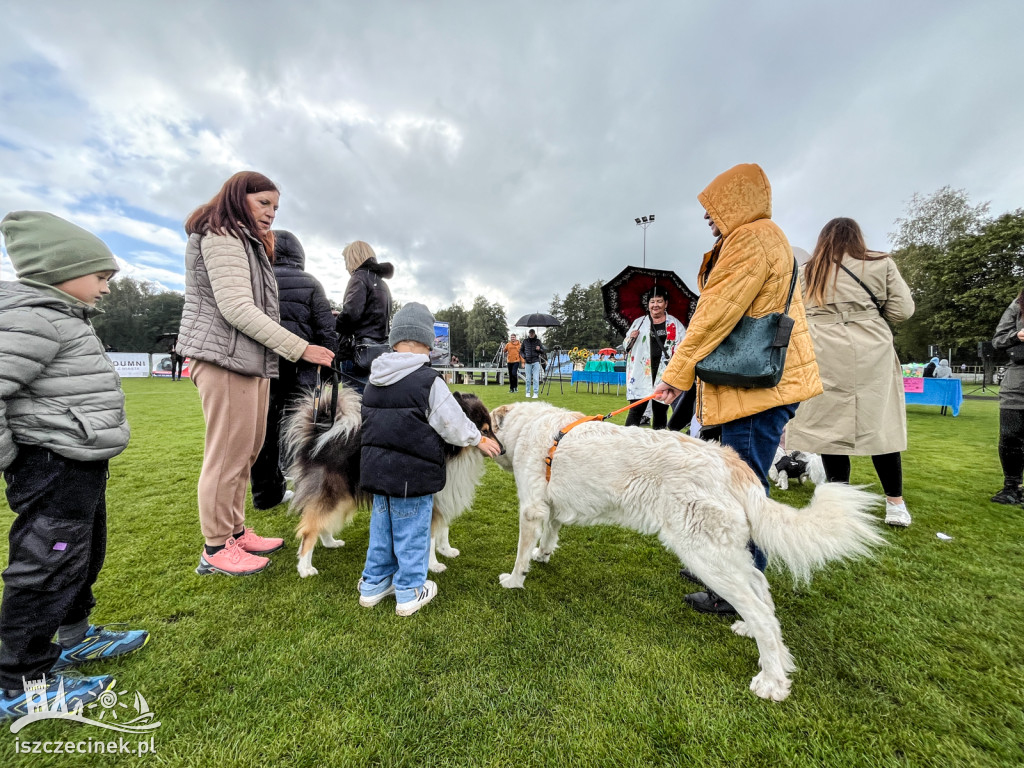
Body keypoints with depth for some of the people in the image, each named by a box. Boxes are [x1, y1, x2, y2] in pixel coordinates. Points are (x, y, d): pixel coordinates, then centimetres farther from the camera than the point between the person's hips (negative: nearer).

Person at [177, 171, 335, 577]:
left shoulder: (249, 242, 27)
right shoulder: (220, 236, -4)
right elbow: (236, 309, -16)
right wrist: (300, 348, -18)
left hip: (252, 361, 10)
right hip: (226, 359, -10)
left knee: (247, 450, 12)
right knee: (229, 453, -5)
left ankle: (235, 532, 24)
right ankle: (216, 549, 8)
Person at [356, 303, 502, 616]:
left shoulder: (374, 380, 4)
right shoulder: (428, 381, -17)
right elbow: (453, 423, -12)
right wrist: (479, 439, 6)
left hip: (376, 469, 7)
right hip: (412, 474, -6)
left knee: (381, 527, 22)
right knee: (412, 532, 10)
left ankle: (373, 584, 37)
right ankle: (410, 592, 25)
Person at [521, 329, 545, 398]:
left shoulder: (538, 341, 6)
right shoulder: (525, 341, 7)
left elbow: (543, 351, 8)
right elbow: (521, 350, 16)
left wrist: (539, 349, -14)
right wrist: (523, 357, 0)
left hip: (536, 362, -1)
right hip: (528, 362, 1)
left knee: (536, 378, -6)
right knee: (528, 378, 5)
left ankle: (536, 393, -3)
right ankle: (528, 392, 16)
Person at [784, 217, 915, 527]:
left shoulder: (808, 271, 11)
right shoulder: (881, 264, 10)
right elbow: (902, 310, 6)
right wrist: (869, 312, 23)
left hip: (825, 356, 0)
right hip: (871, 354, 1)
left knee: (830, 426, 3)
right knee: (880, 425, 9)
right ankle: (896, 505, 19)